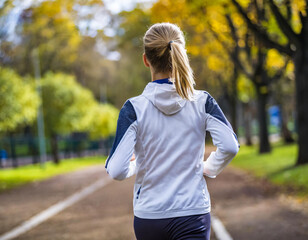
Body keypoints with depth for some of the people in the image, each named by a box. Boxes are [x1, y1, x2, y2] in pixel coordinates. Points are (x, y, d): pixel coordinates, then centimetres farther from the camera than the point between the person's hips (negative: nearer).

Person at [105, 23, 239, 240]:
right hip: (193, 214, -1)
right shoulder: (202, 102, -5)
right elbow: (230, 146, -14)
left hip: (148, 216, 1)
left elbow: (117, 171, -15)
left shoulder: (134, 108, -9)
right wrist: (208, 169, 6)